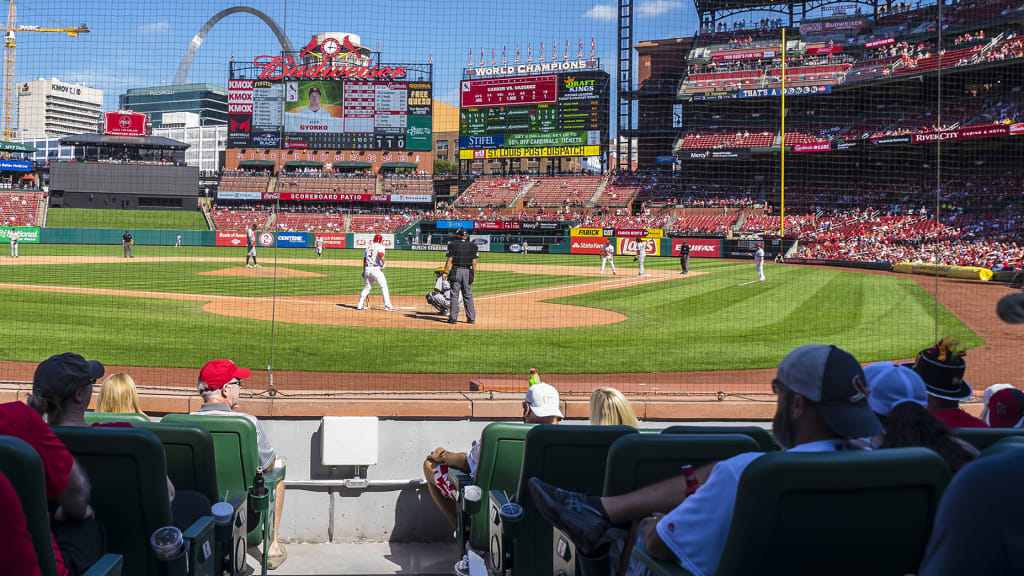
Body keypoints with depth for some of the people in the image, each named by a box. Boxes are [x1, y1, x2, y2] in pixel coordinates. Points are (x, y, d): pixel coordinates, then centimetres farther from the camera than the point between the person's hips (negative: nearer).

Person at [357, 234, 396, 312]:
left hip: (367, 268, 6)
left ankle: (360, 305, 13)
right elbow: (381, 255, -24)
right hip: (376, 269, -6)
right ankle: (388, 306, -7)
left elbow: (364, 260, 16)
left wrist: (364, 271, 20)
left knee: (367, 287, 17)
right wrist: (383, 264, -8)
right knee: (384, 286, -2)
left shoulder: (368, 247, 17)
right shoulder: (380, 246, -3)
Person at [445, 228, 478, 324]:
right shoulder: (472, 246, 5)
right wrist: (474, 275, 10)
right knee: (468, 295, 9)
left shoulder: (453, 244, -2)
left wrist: (445, 272, -1)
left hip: (456, 271, -2)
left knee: (454, 295, 1)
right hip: (467, 272, 2)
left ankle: (453, 317, -3)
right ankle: (471, 318, 8)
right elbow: (474, 263, 3)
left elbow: (449, 260, -6)